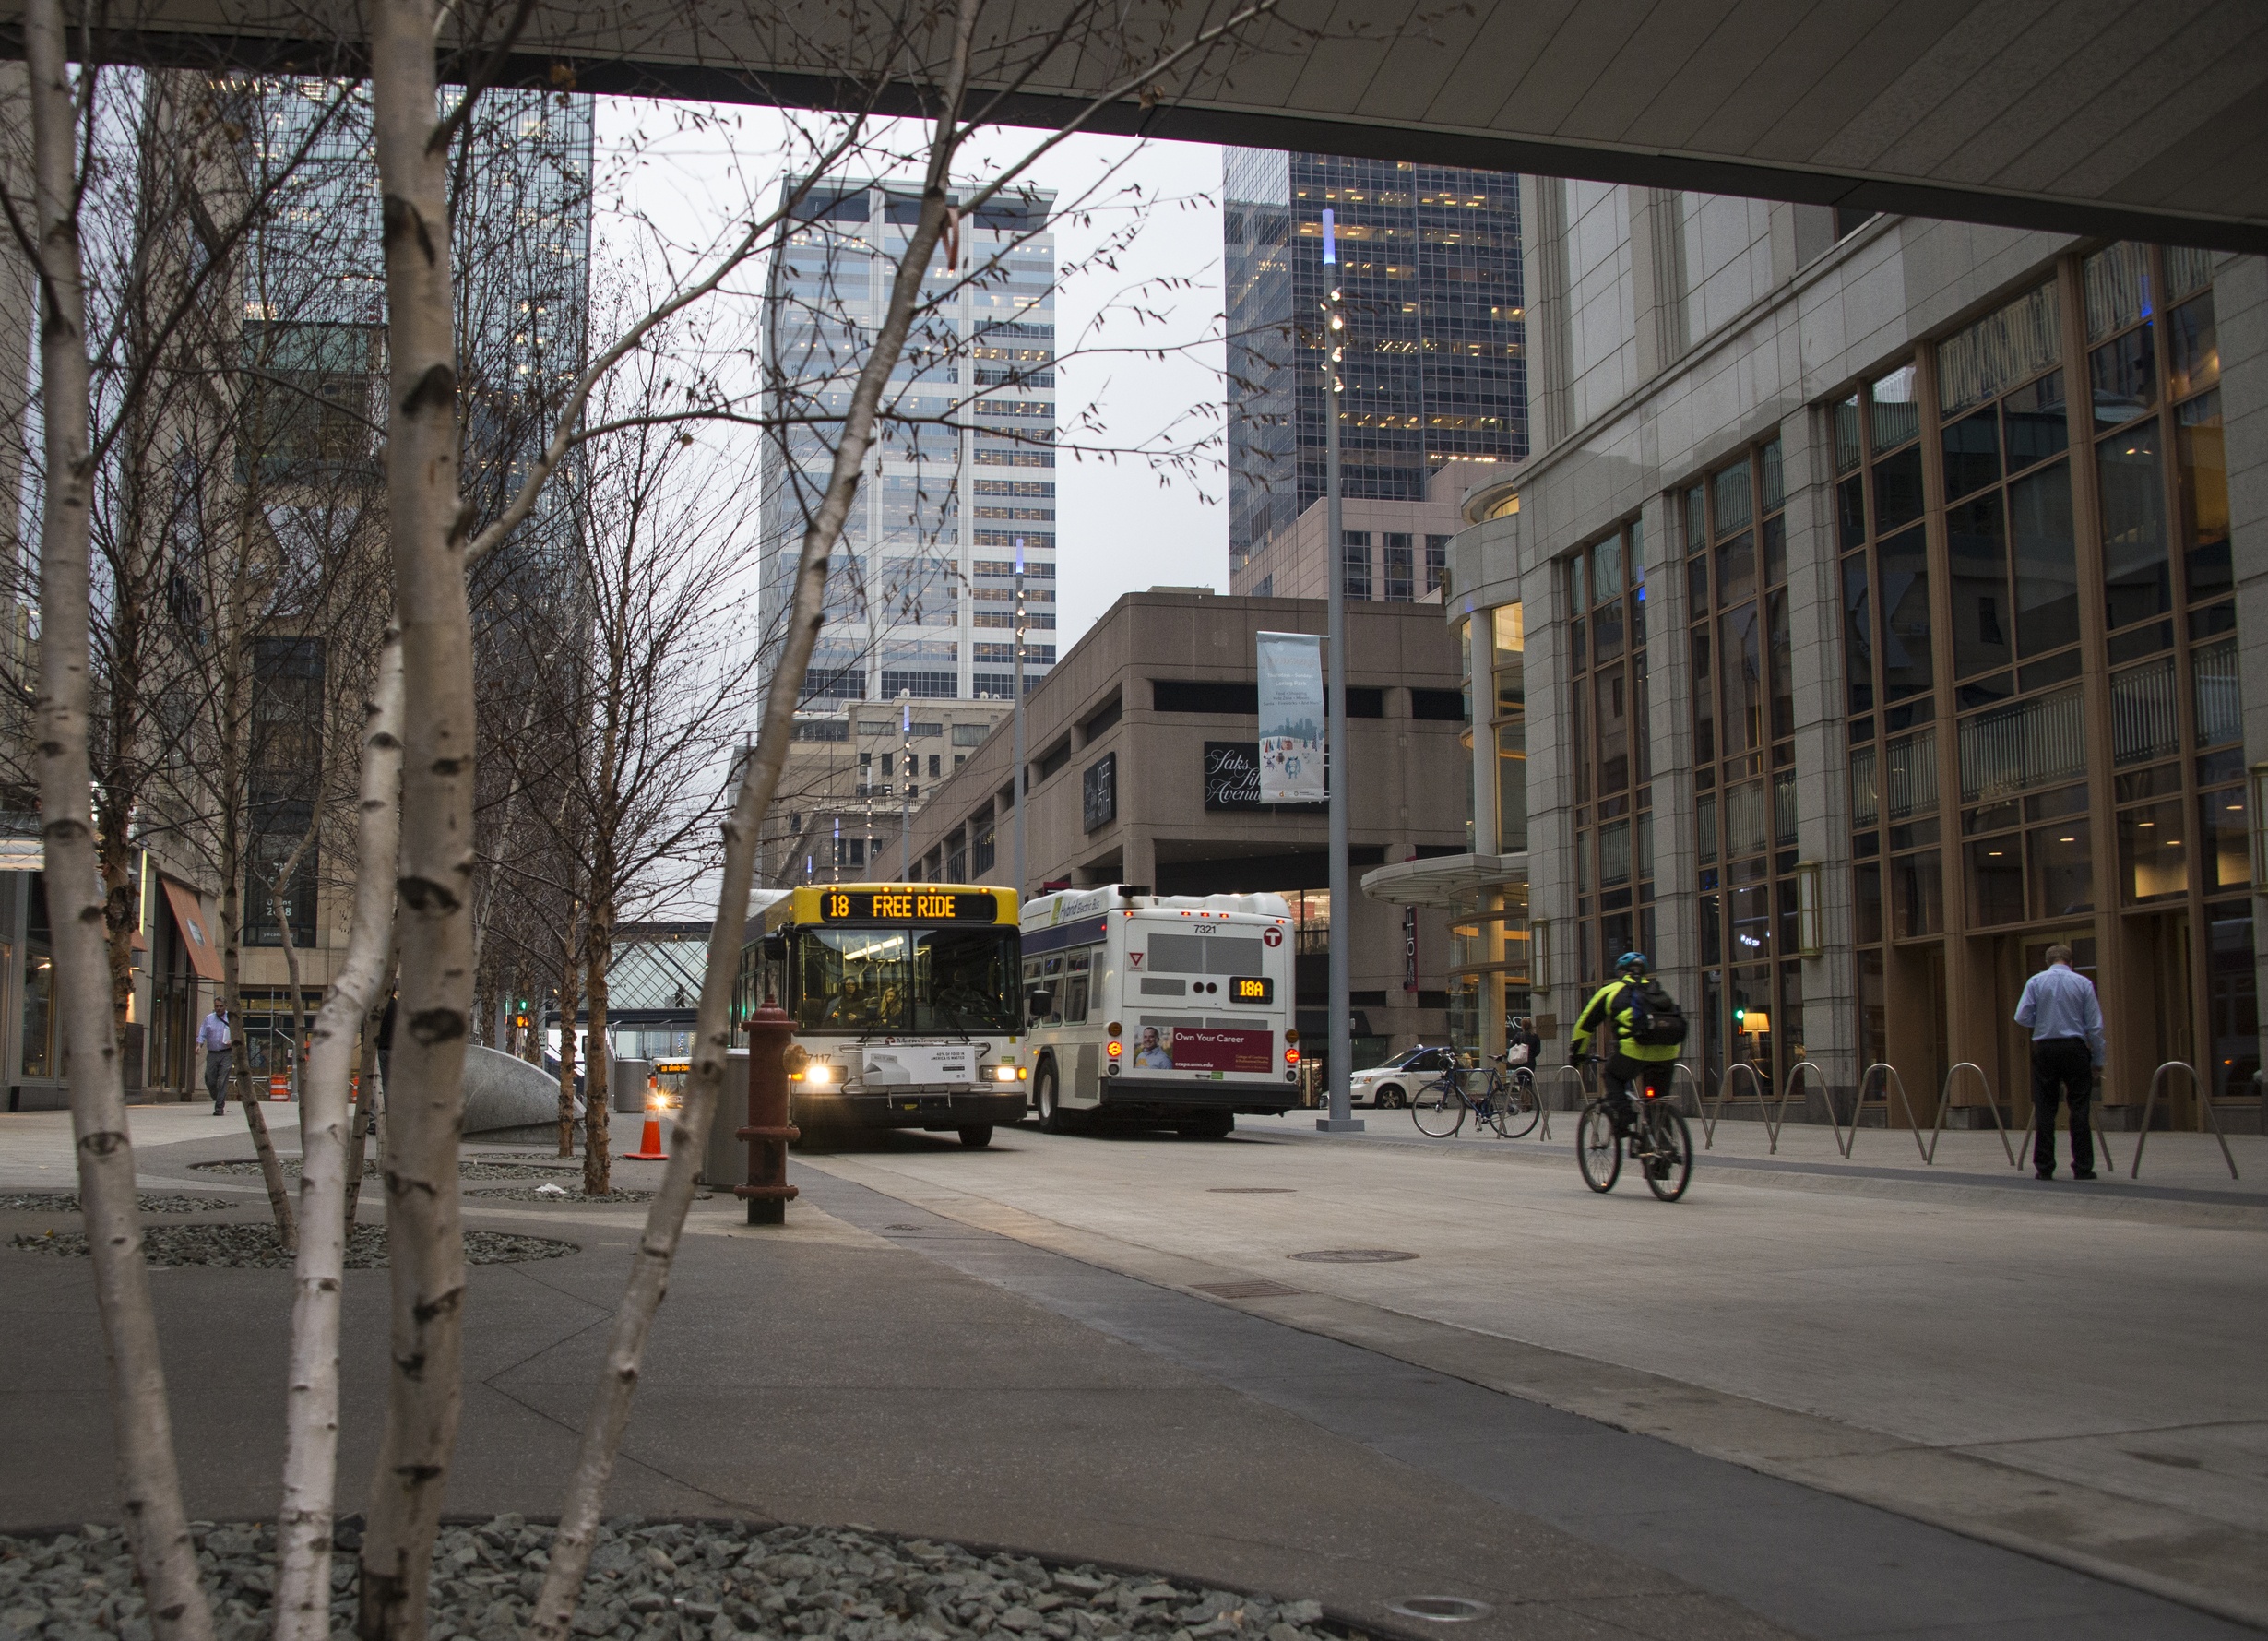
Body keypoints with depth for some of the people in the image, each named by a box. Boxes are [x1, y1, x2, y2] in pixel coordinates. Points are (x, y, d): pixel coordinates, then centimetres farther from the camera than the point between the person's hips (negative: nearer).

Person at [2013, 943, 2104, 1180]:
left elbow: (2022, 1018, -4)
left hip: (2044, 1049, 1)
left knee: (2044, 1110, 5)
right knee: (2079, 1109, 3)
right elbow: (2095, 1025, 0)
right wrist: (2098, 1060, 6)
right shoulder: (2083, 983, 1)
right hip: (2075, 1048, -1)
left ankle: (2044, 1168, 5)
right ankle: (2082, 1167, 2)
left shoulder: (2035, 982, 2)